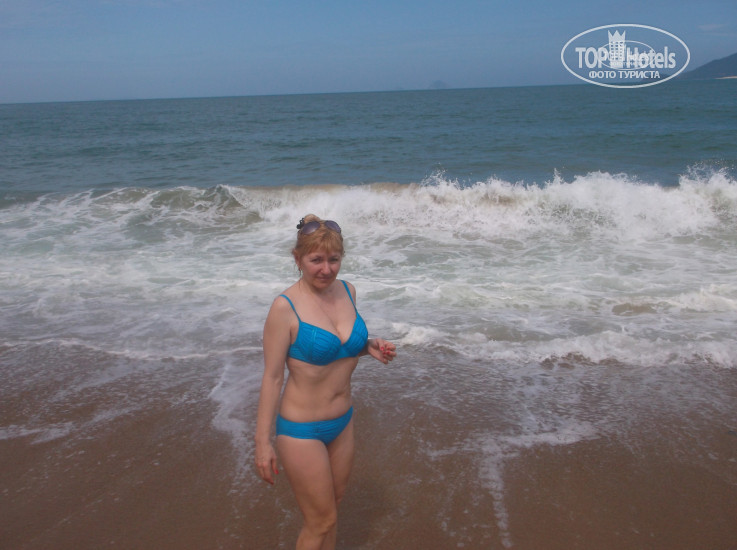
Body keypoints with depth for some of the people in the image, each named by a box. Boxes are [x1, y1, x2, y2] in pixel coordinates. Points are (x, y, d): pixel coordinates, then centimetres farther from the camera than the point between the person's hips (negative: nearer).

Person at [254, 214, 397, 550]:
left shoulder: (347, 291, -2)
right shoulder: (285, 307, -20)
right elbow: (272, 377, -16)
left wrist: (368, 347, -6)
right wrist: (263, 441, -13)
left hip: (342, 421, 6)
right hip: (302, 430, -6)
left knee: (333, 504, 24)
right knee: (320, 521, 9)